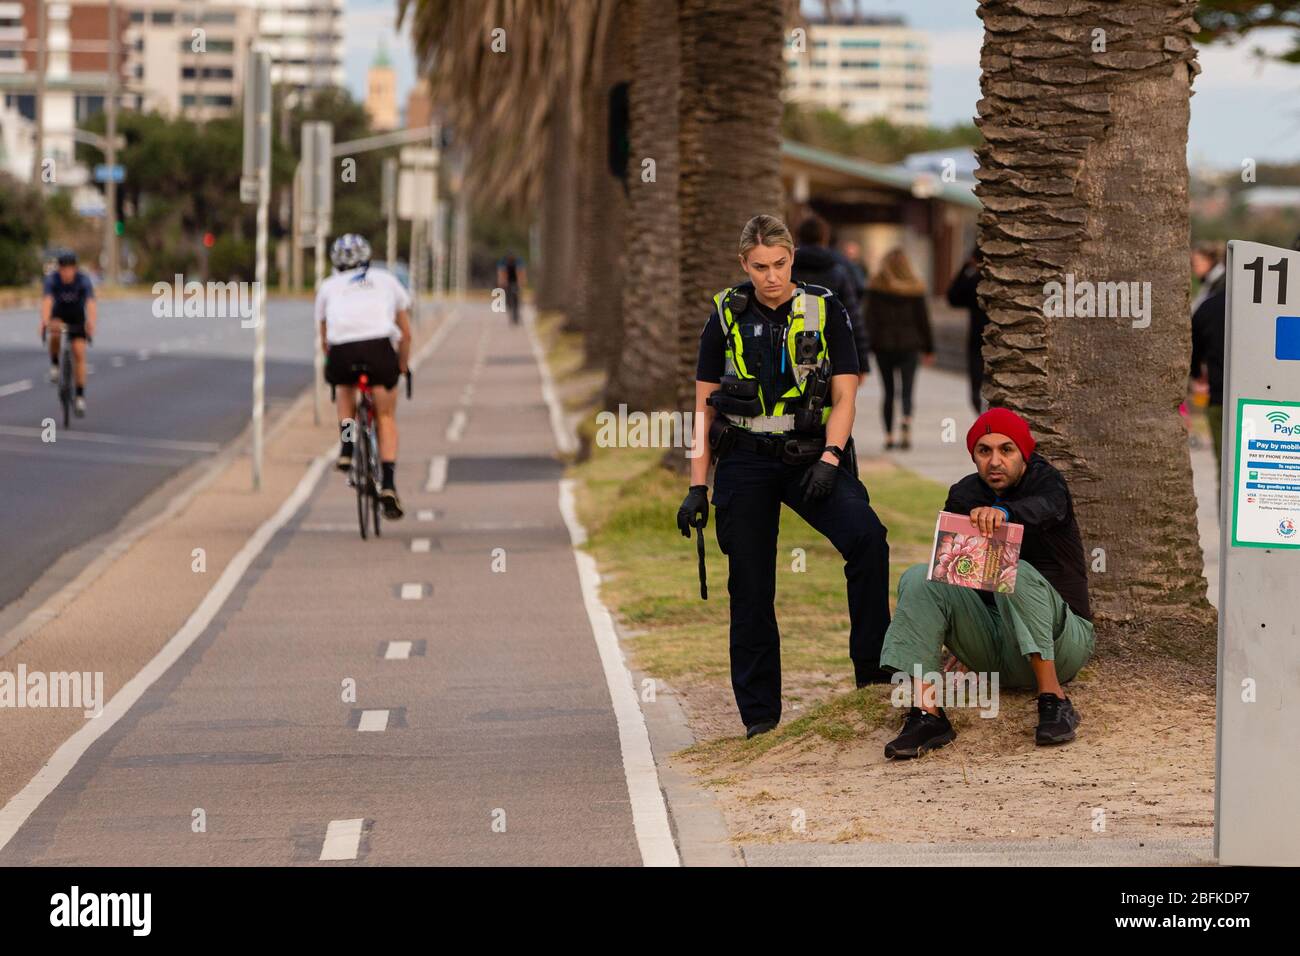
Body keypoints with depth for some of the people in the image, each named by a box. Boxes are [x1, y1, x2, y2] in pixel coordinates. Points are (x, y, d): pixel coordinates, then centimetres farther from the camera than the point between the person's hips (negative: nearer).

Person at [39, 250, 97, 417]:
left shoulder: (83, 280, -25)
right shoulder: (52, 279, -25)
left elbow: (91, 303, -39)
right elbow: (47, 301, -39)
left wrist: (91, 322, -58)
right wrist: (45, 321, -58)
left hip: (77, 319, 0)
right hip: (58, 317, 0)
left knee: (79, 353, -13)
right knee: (54, 332, -35)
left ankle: (80, 397, -5)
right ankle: (54, 364, -10)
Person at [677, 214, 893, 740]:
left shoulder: (823, 311, 1)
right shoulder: (727, 317, 4)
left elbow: (843, 397, 0)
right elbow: (704, 408, 7)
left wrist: (829, 459, -16)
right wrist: (697, 487, 1)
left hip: (811, 457, -1)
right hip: (746, 462, 1)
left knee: (866, 537, -26)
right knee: (751, 589, 1)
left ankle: (872, 667, -19)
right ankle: (760, 715, 10)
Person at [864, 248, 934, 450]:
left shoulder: (876, 288, -2)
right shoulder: (915, 289, 0)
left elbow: (870, 318, -5)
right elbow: (923, 319, 4)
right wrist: (928, 348, 10)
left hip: (883, 345, 0)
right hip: (909, 344, 0)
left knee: (888, 392, 10)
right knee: (907, 391, -2)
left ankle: (889, 436, 10)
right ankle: (906, 426, -26)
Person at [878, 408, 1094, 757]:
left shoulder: (1044, 482, -8)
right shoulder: (963, 496, 7)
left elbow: (1045, 507, -34)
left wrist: (1002, 512, -56)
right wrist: (963, 642, 6)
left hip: (1058, 643, -5)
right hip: (992, 651, 5)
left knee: (1019, 574, -32)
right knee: (918, 578, -16)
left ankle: (1054, 699, -33)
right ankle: (927, 713, -29)